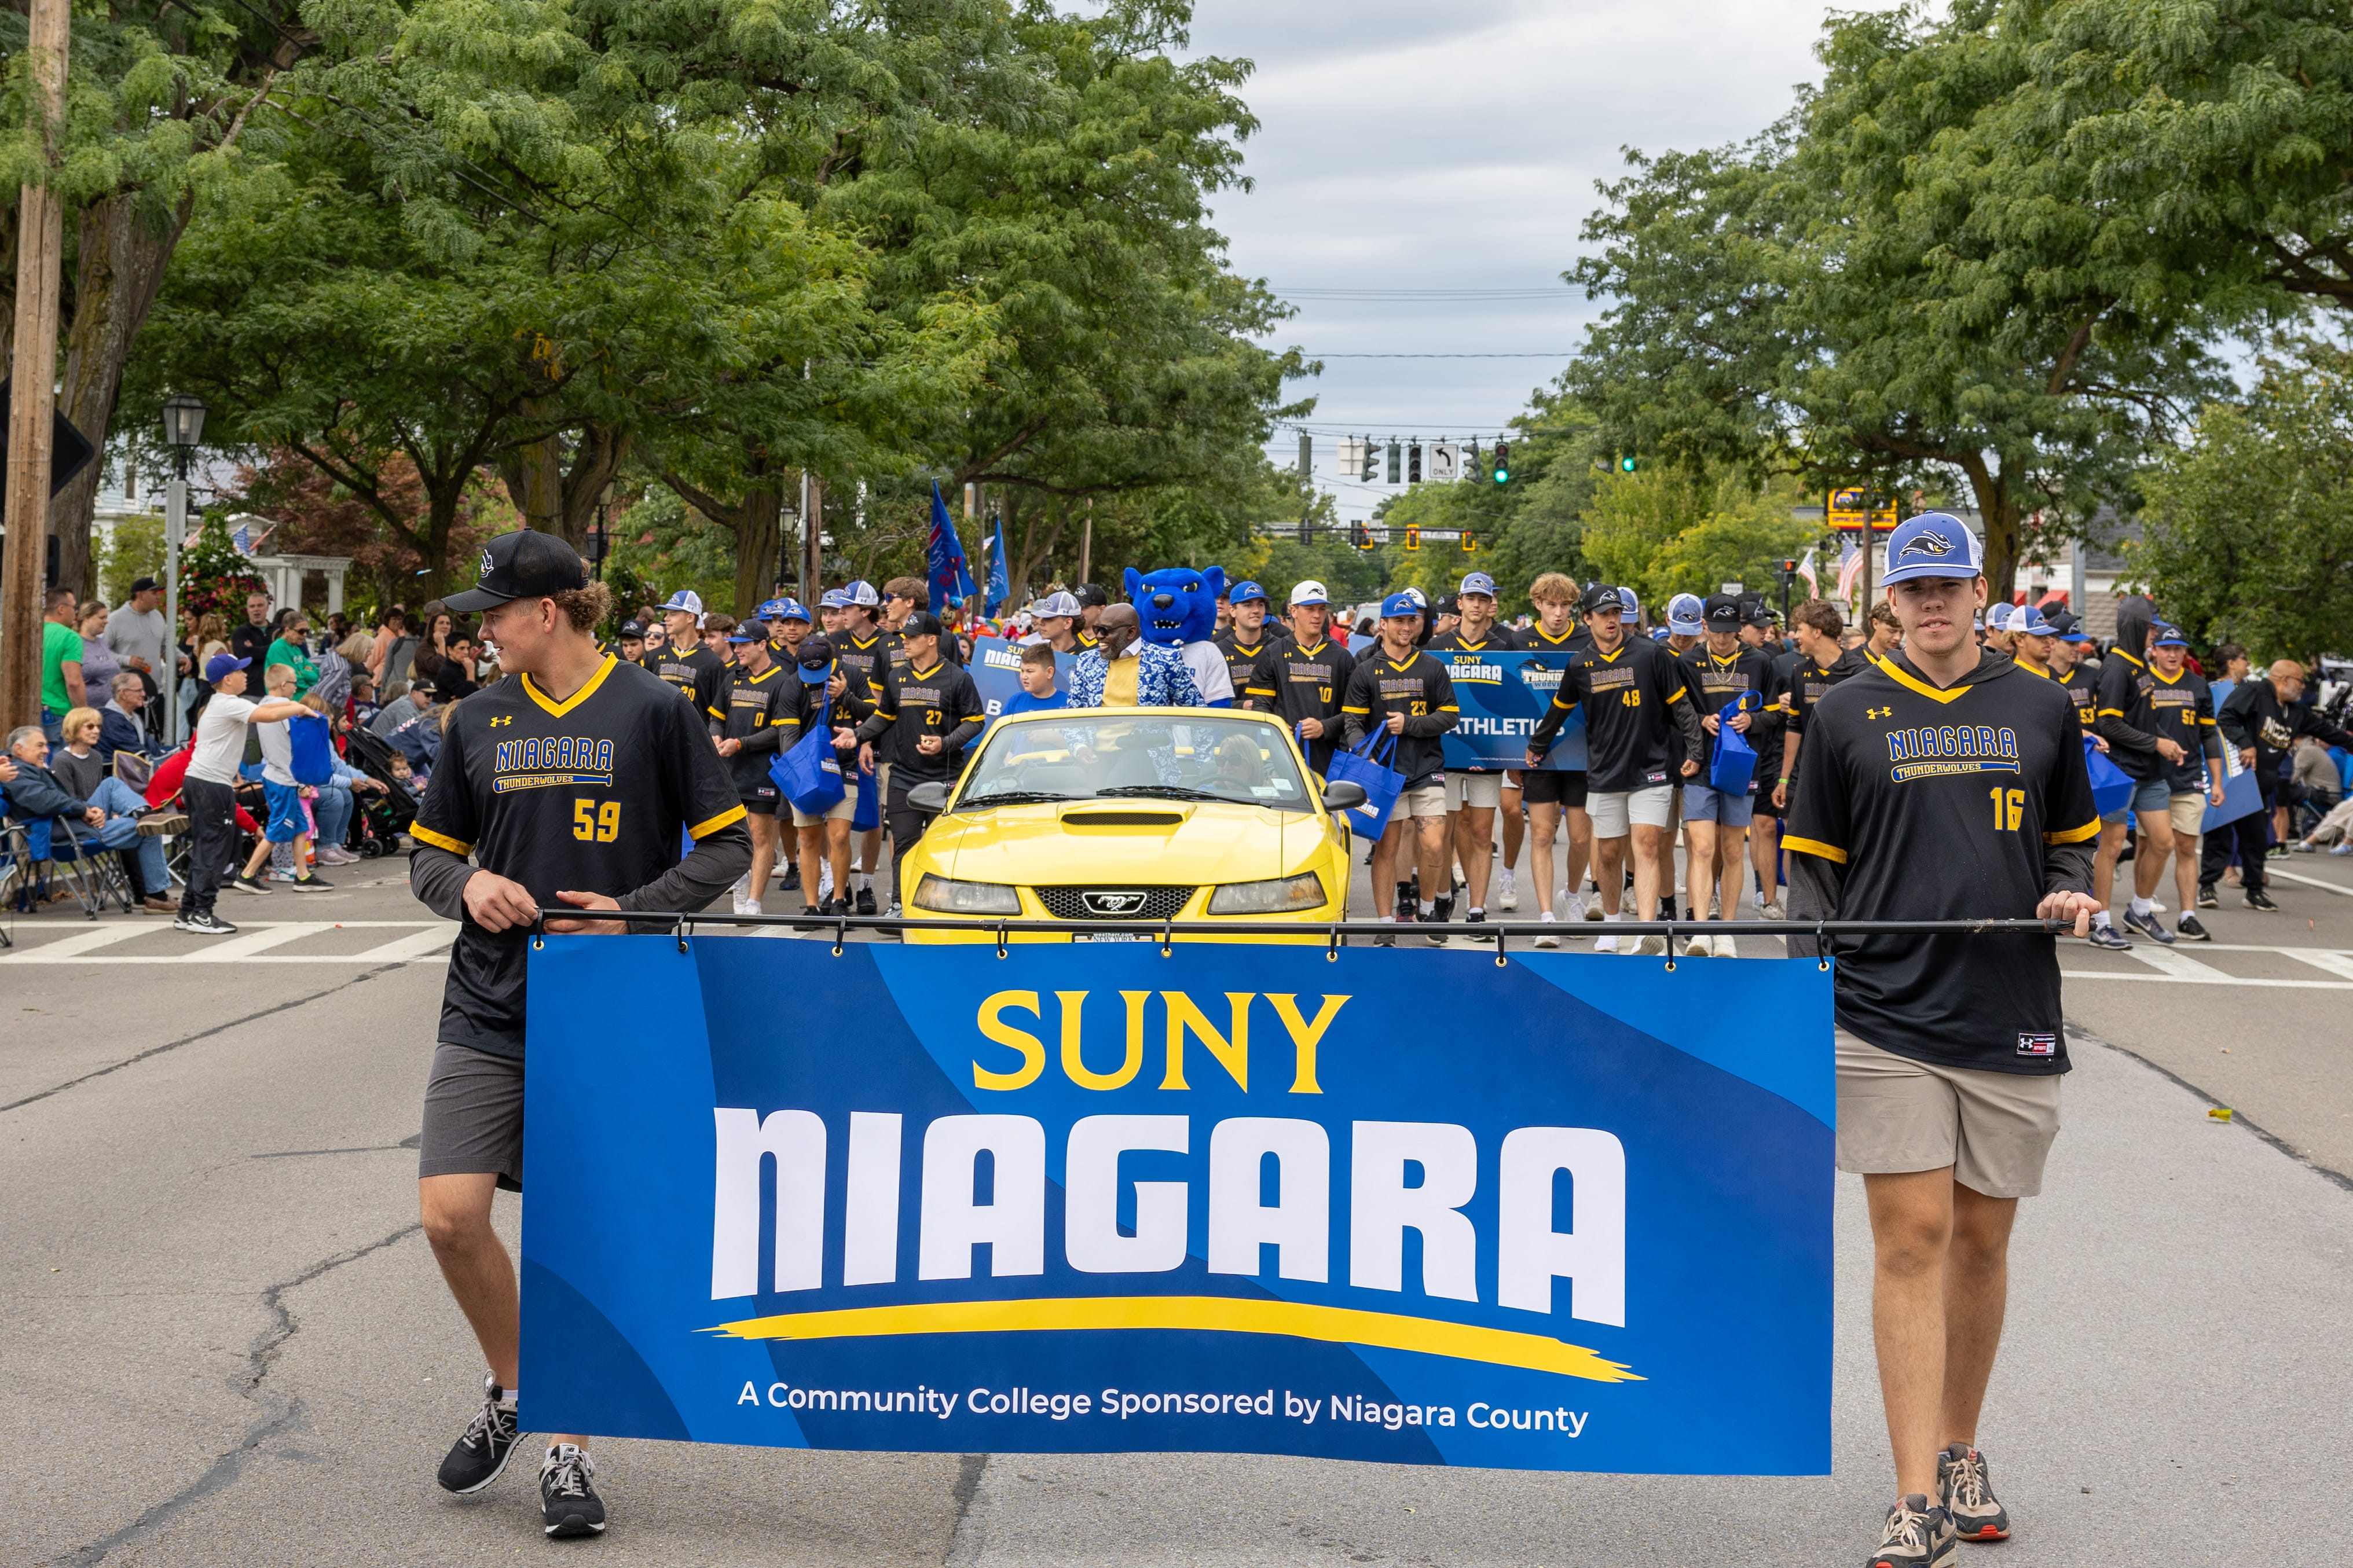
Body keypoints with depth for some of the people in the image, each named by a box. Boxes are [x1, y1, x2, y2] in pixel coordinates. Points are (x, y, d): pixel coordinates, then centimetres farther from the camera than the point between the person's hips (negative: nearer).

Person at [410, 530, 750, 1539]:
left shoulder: (651, 711, -3)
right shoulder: (480, 720, 8)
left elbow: (726, 844, 0)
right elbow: (430, 850, 15)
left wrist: (636, 912, -13)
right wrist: (466, 887, -7)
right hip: (488, 1009, 3)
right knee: (450, 1216, -6)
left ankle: (567, 1450, 14)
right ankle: (510, 1391, 20)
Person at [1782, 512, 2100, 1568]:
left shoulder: (2041, 710, 10)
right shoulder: (1845, 714, 6)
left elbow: (2069, 839, 20)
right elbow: (1813, 863, 9)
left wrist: (2070, 892, -2)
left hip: (2012, 1016, 2)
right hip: (1885, 1016, -2)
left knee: (1982, 1241, 10)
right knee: (1912, 1241, -7)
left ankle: (1960, 1455, 27)